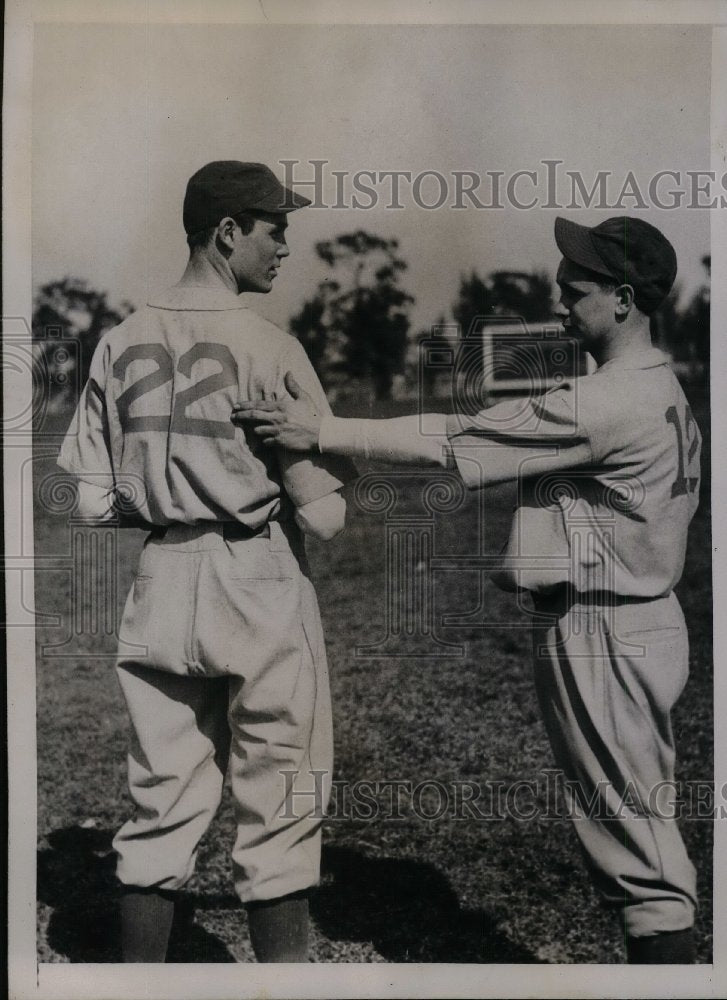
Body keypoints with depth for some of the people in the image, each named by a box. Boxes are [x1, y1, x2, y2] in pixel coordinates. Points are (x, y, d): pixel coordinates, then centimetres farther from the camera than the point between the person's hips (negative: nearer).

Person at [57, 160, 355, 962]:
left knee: (160, 812, 15)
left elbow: (93, 503, 5)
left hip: (159, 591, 5)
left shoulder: (120, 344, 4)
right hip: (261, 592, -5)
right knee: (277, 820, 7)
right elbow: (323, 515, -13)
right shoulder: (268, 348, -12)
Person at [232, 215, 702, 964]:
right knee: (638, 825, 18)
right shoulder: (661, 391, 10)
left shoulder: (608, 404, -21)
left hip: (601, 634, -10)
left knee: (633, 836, 0)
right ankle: (658, 947, 29)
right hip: (640, 616, 10)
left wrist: (324, 432, -19)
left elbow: (457, 442, -22)